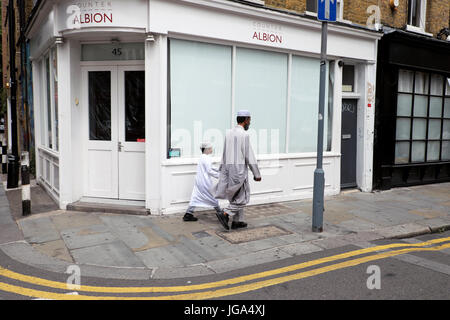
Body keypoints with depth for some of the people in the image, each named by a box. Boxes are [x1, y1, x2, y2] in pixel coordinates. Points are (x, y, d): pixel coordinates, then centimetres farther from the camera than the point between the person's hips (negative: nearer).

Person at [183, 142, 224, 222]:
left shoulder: (202, 157, 16)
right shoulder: (207, 158, -14)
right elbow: (209, 171, -17)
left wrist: (218, 170, 23)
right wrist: (218, 175, -10)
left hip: (198, 181, 9)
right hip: (205, 182, -9)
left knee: (196, 197, 6)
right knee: (213, 196, 5)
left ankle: (188, 214, 2)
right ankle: (220, 212, 19)